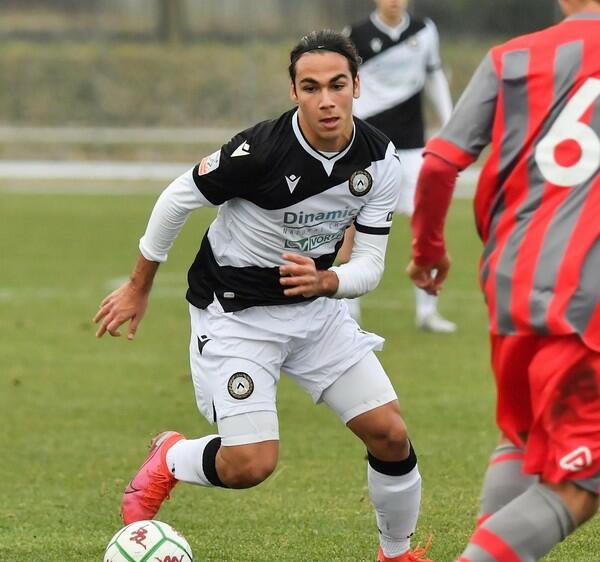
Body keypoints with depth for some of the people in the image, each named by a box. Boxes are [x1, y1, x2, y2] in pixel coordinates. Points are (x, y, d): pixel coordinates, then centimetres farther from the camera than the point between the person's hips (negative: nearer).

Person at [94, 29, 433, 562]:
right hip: (235, 312, -5)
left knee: (390, 433, -4)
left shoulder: (380, 158, -11)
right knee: (251, 464, -17)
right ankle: (169, 460, 17)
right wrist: (139, 287, -1)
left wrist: (326, 281, -30)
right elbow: (178, 198, -12)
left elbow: (370, 264, -6)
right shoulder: (261, 150, -27)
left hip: (317, 303, 5)